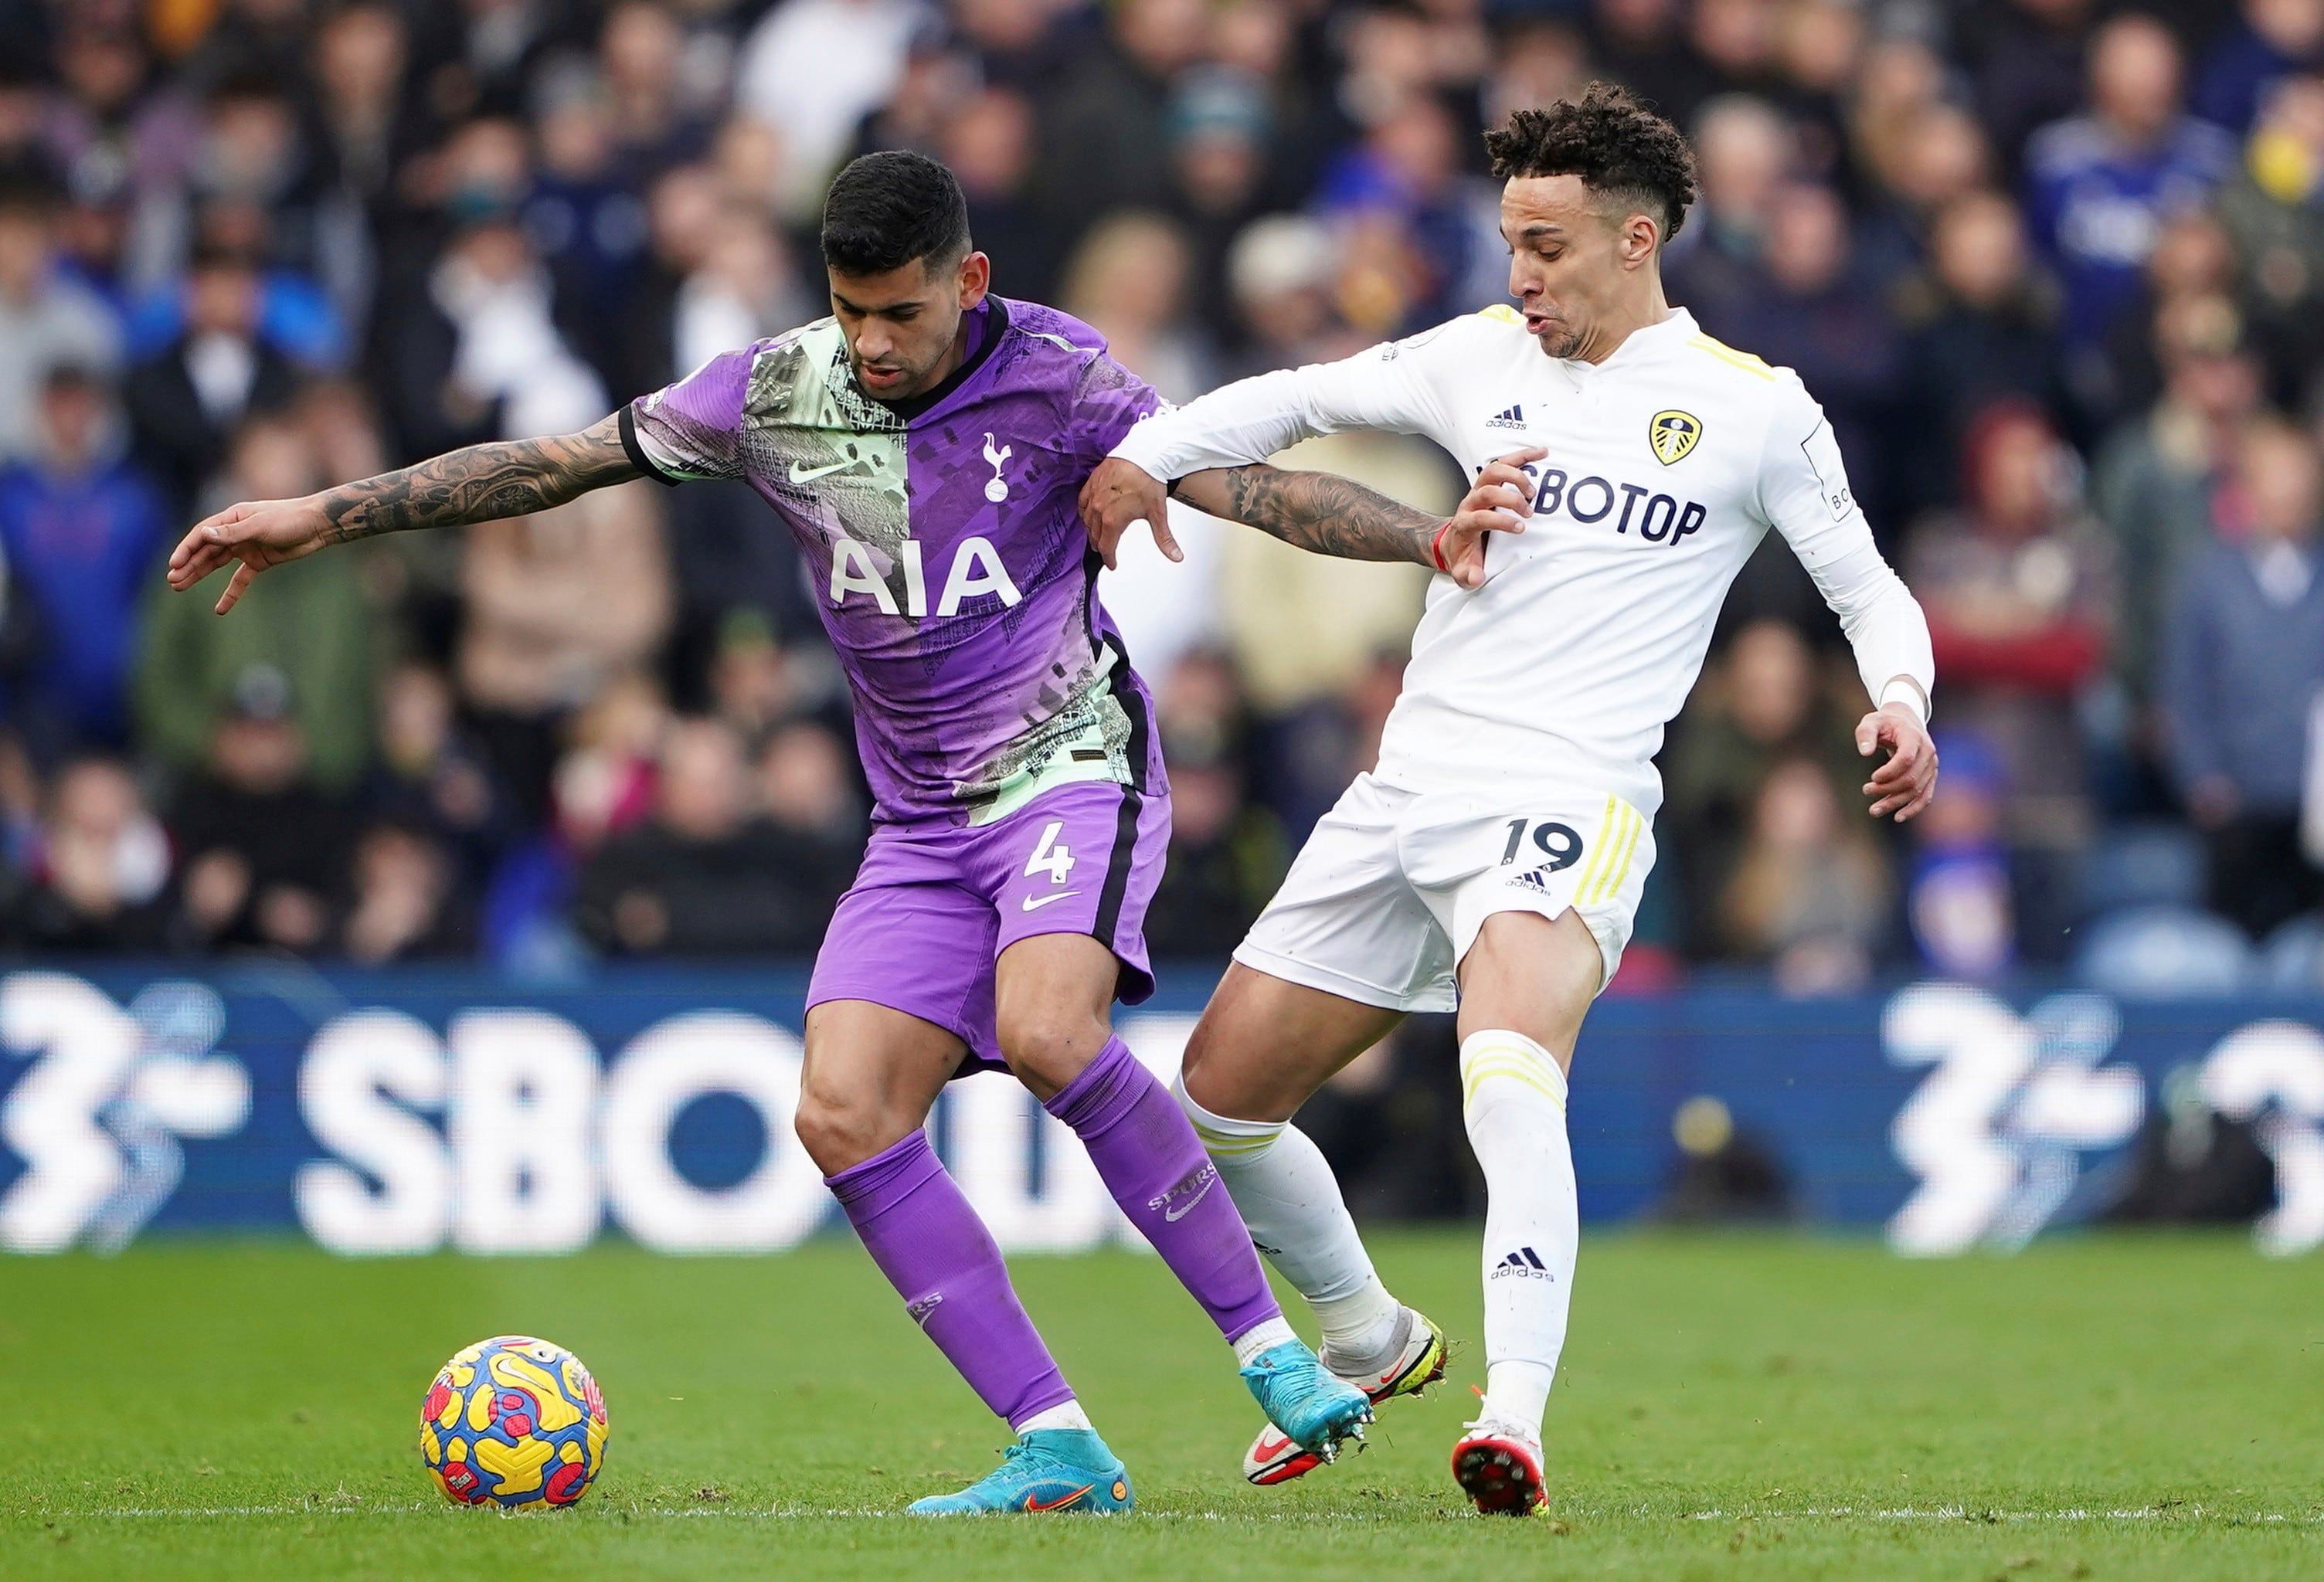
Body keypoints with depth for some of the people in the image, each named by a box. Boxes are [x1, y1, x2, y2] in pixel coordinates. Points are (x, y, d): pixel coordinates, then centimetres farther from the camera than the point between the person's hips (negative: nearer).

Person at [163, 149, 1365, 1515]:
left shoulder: (1053, 378, -11)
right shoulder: (771, 395, -2)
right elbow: (551, 465, 5)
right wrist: (324, 515, 4)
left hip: (1072, 764, -5)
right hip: (922, 824, 5)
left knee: (1047, 1030, -33)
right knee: (844, 1116, -14)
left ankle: (1269, 1344, -20)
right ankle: (1060, 1451, -13)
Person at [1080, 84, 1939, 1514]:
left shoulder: (1754, 408, 2)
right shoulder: (1484, 359, 12)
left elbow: (1869, 589, 8)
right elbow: (1295, 400, 22)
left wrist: (1901, 705, -12)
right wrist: (1143, 456, 6)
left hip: (1569, 804, -6)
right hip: (1408, 791, 6)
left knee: (1509, 1064, -34)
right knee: (1222, 1091, 8)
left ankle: (1516, 1419, -44)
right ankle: (1374, 1345, 33)